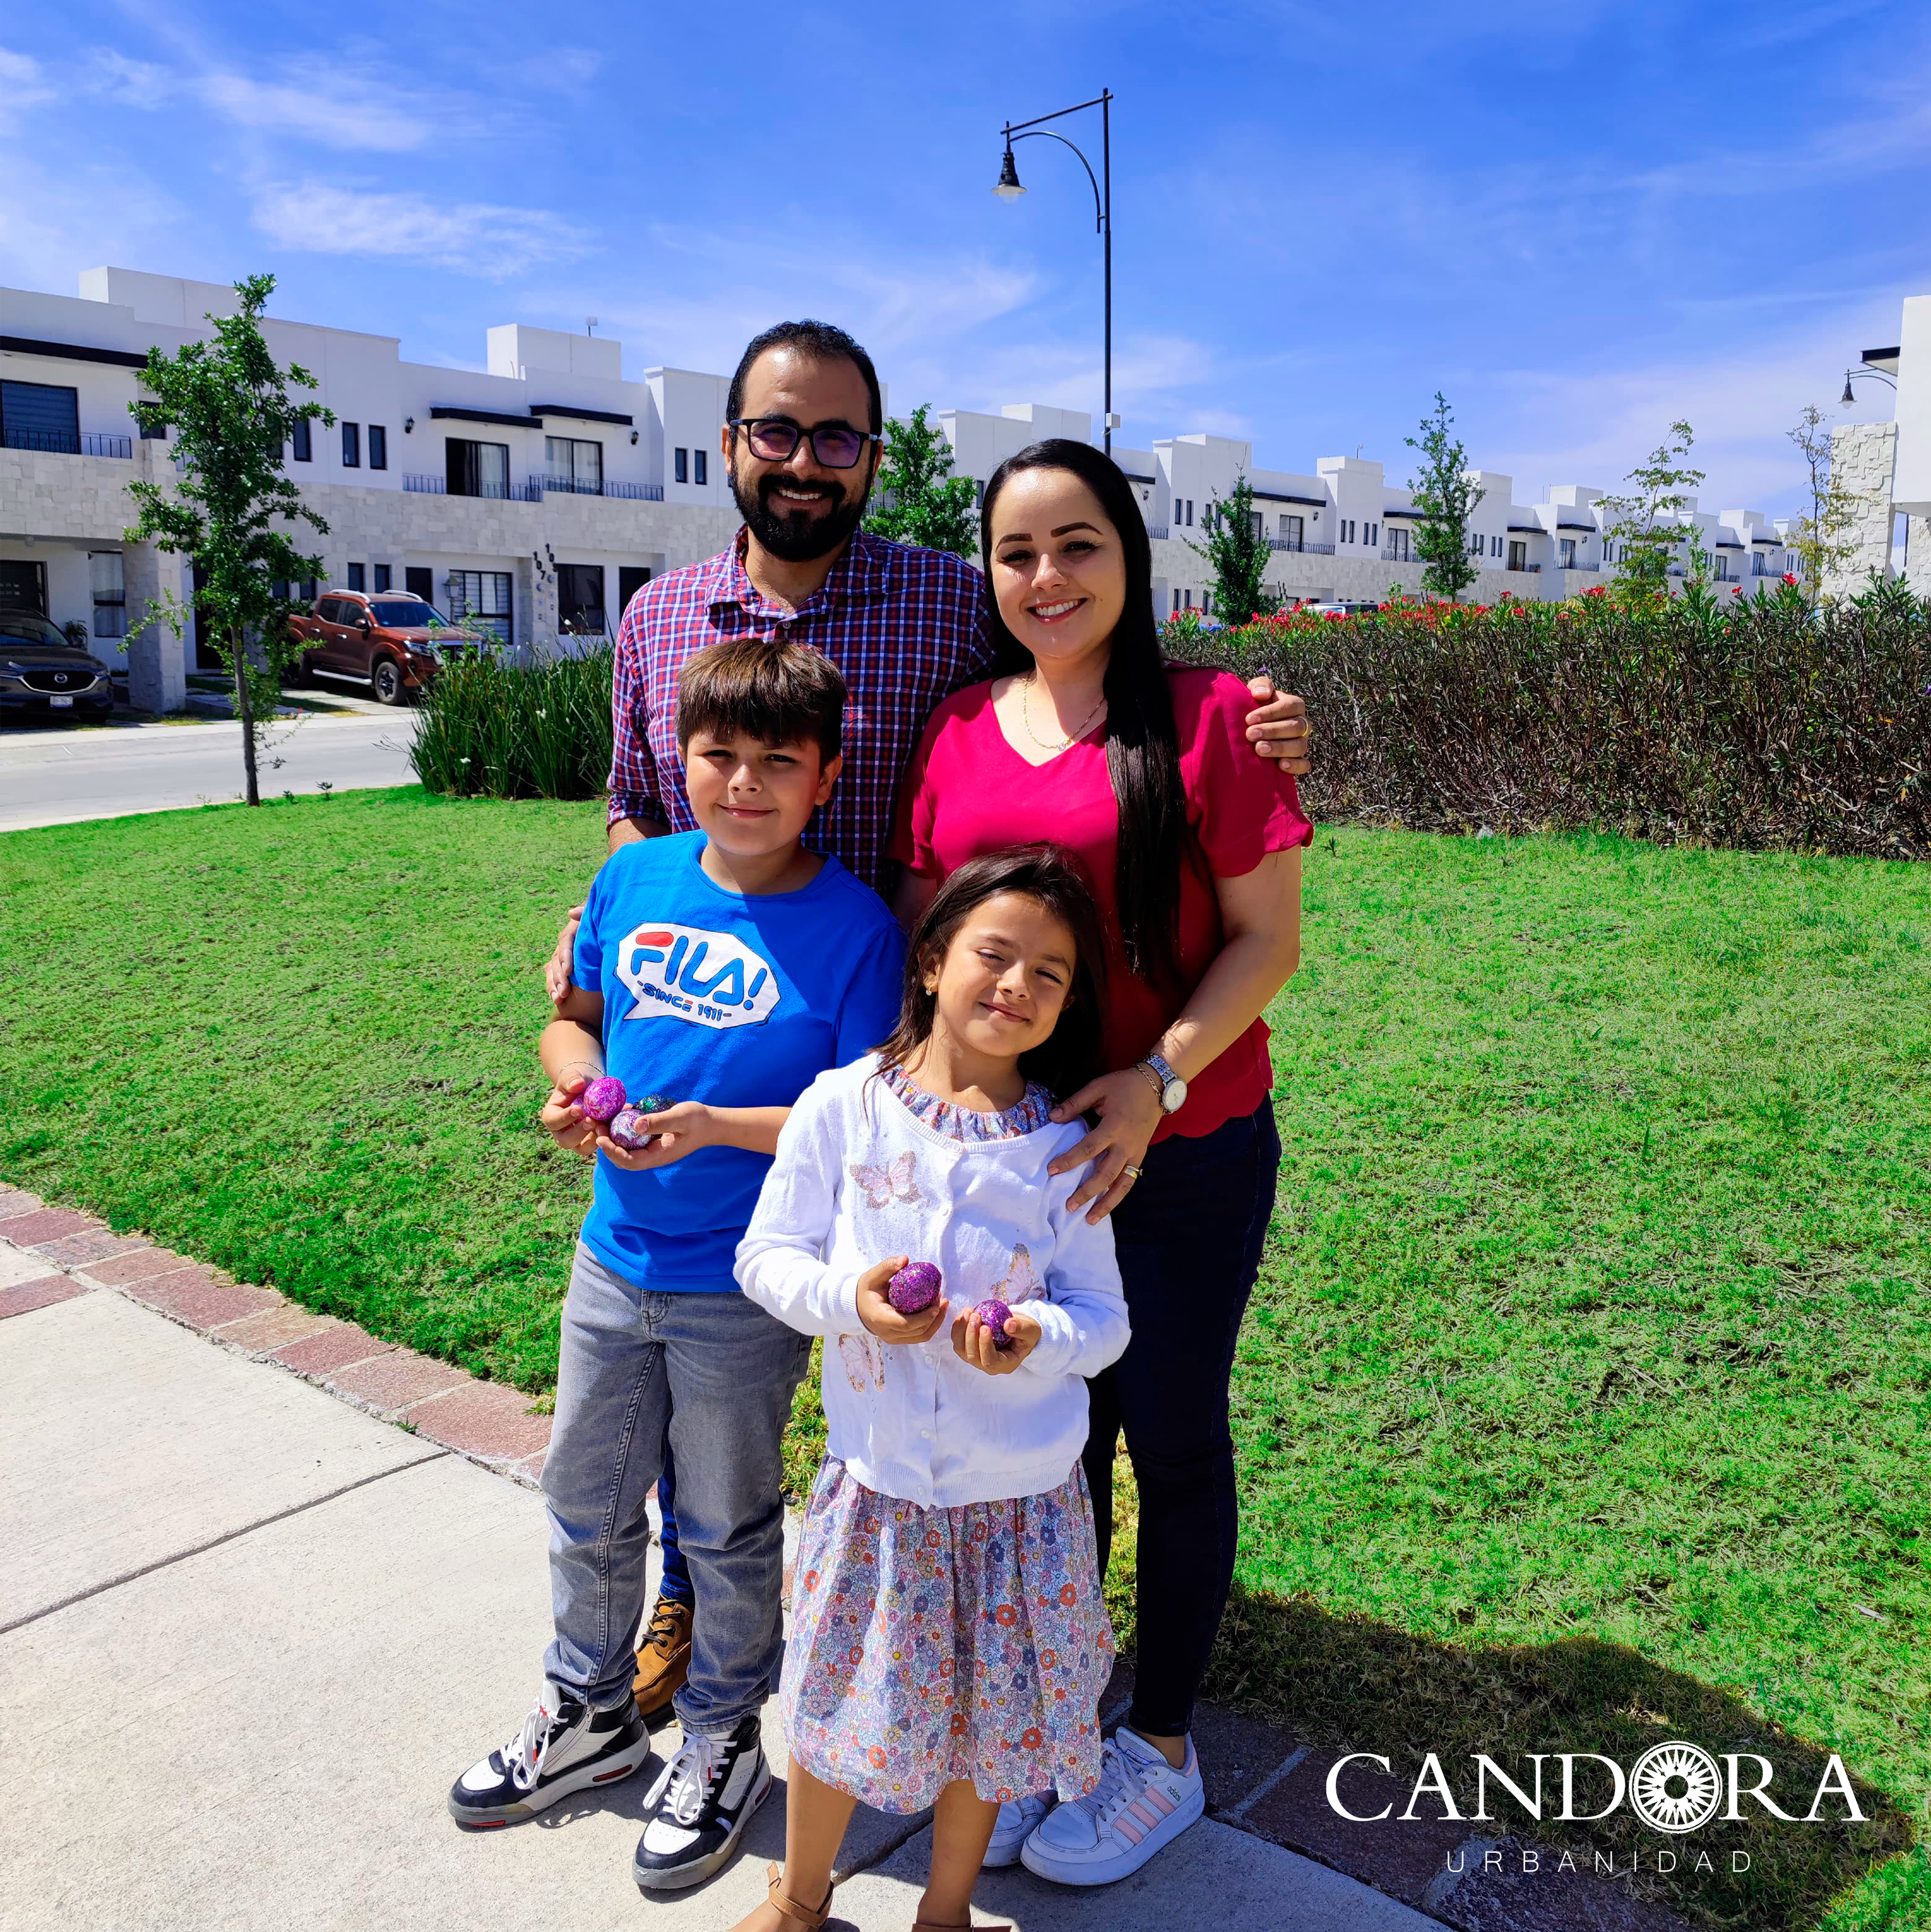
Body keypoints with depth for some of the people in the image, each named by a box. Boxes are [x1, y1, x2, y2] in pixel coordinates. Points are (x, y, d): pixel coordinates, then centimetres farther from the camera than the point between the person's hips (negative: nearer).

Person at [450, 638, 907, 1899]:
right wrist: (576, 1082, -10)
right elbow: (576, 1013, 12)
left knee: (727, 1529, 14)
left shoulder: (853, 928, -17)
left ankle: (722, 1746, 40)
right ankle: (590, 1715, 47)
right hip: (615, 1260, 5)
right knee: (586, 1503, 21)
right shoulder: (635, 877, -2)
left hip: (745, 1289, -5)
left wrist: (711, 1126, -27)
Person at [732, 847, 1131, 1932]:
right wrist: (848, 1296, -22)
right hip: (877, 1477, 0)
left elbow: (1104, 1318, -3)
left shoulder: (1063, 1144, -7)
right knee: (844, 1699, 16)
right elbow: (766, 1254, -3)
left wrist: (1038, 1336, -25)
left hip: (1018, 1496, 1)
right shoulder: (843, 1106, -8)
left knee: (986, 1717, 17)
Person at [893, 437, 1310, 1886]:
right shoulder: (960, 731, 4)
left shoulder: (1208, 717, -9)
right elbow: (923, 927, 10)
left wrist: (1158, 1077, -21)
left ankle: (1161, 1751, 34)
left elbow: (1268, 938, -9)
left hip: (1183, 1156, -4)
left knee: (1172, 1440, 12)